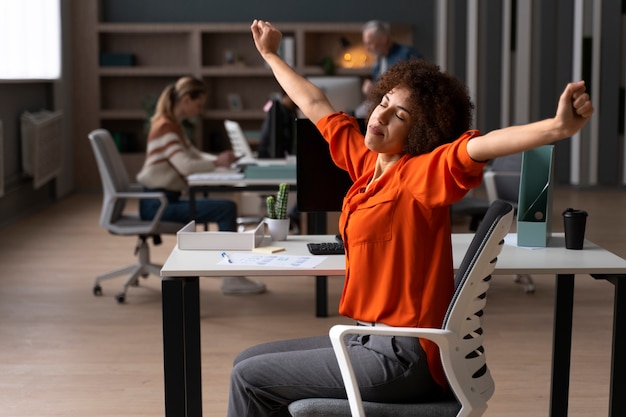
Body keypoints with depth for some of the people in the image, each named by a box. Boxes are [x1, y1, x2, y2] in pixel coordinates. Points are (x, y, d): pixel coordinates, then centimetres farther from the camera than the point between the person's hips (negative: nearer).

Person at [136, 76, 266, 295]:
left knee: (226, 208, 12)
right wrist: (217, 162, -13)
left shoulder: (174, 125, 16)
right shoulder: (165, 127, -16)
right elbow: (186, 165, -26)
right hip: (158, 203, -11)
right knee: (226, 209, -17)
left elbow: (194, 154, 21)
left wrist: (219, 158, 3)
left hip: (166, 199, 11)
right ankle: (231, 279, -11)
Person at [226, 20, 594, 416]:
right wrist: (270, 54, 31)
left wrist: (558, 127, -51)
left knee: (248, 377, -2)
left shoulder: (425, 172, -15)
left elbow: (482, 145, -34)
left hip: (403, 359, -8)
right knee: (248, 359, 18)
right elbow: (315, 105, 19)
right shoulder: (366, 161, 6)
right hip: (370, 340, 8)